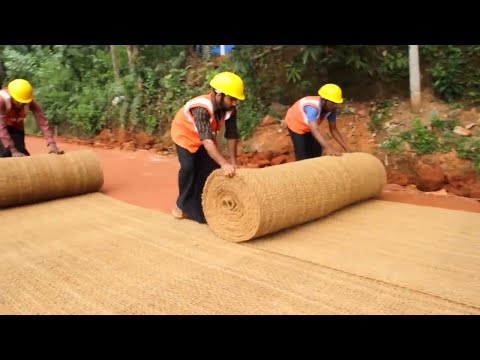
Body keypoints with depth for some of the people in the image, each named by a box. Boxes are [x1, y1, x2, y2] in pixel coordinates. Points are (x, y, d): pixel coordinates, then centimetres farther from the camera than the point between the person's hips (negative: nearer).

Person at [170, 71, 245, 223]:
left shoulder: (230, 109, -24)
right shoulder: (201, 108, -42)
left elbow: (232, 135, -16)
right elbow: (206, 140, -51)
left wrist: (233, 162, -20)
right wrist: (224, 164, -59)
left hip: (207, 136, 5)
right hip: (185, 134, -5)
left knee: (211, 168, -3)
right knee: (188, 167, -17)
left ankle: (204, 205, 13)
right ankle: (184, 205, 4)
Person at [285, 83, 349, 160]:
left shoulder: (331, 108, -21)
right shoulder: (313, 107, -42)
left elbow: (333, 129, -12)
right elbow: (315, 130, -53)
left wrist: (346, 149, -17)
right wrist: (328, 148, -65)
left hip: (310, 126, 7)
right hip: (296, 124, -7)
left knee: (317, 151, 9)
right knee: (303, 156, -10)